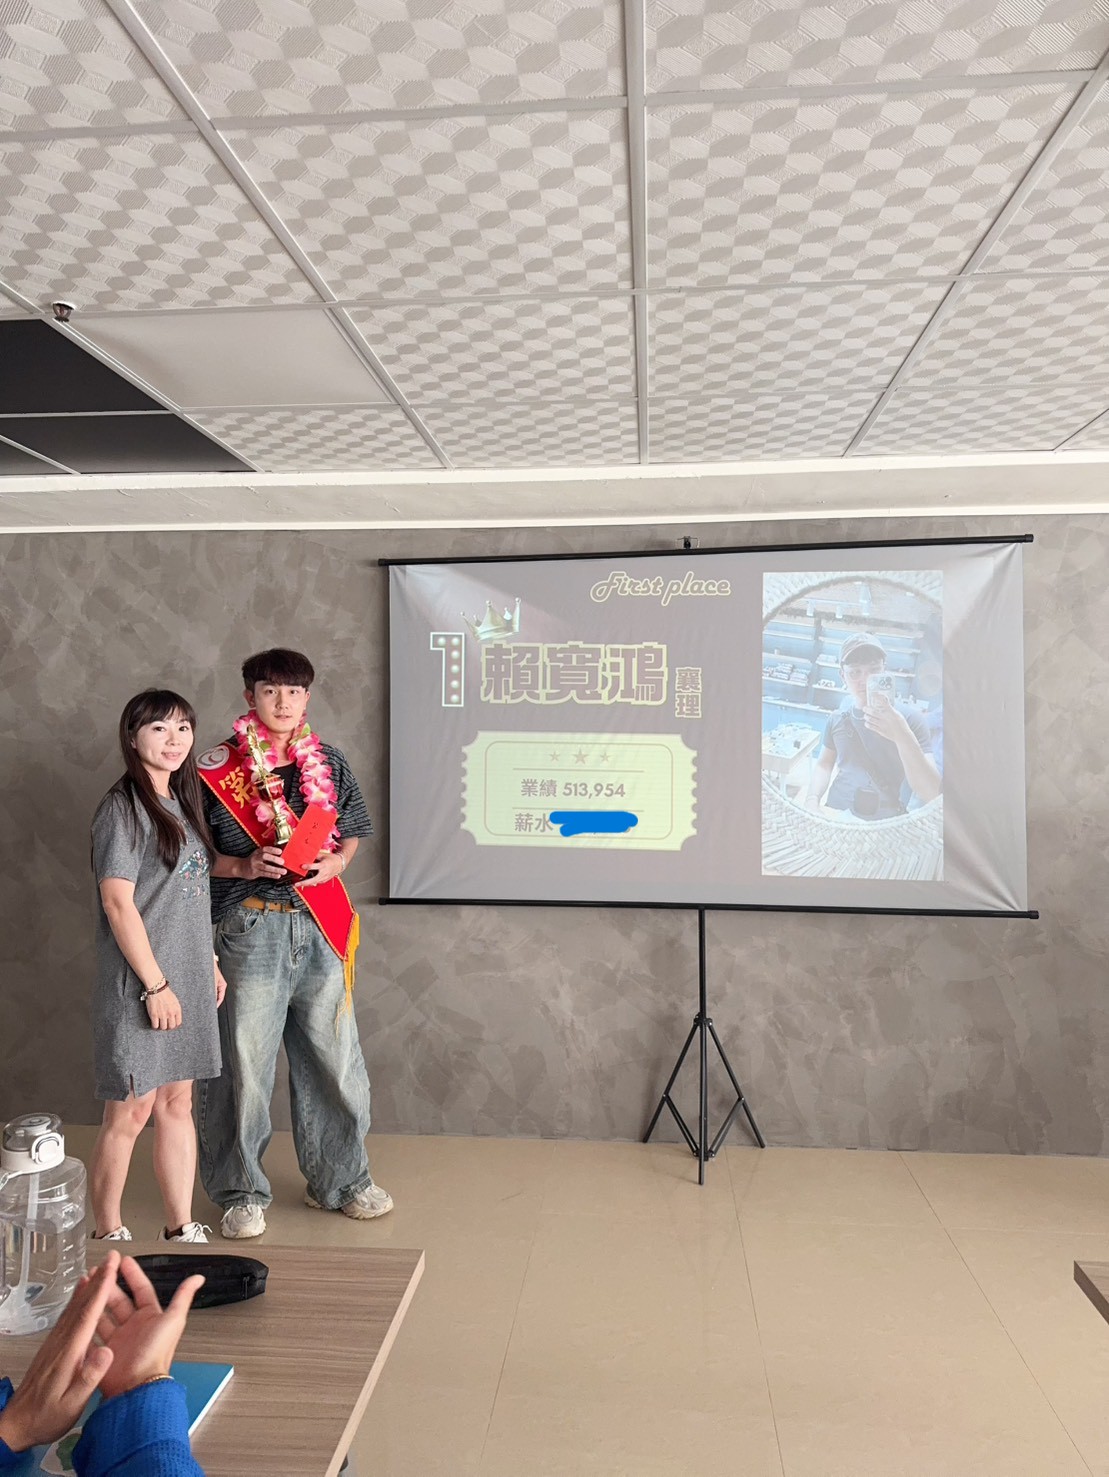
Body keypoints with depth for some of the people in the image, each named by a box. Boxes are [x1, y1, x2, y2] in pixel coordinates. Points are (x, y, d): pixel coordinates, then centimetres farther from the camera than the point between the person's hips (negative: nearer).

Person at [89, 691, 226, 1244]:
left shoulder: (181, 803, 11)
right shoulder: (123, 807, -13)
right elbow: (118, 904, -17)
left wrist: (209, 962, 16)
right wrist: (155, 984, -17)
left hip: (186, 977, 8)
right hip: (139, 983, -7)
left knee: (177, 1102, 14)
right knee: (130, 1110, 4)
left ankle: (181, 1228, 25)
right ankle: (108, 1235, 23)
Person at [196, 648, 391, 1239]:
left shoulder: (329, 764, 8)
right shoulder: (217, 768, -2)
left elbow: (351, 833, 17)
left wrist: (335, 862, -4)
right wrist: (244, 866, -14)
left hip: (320, 927, 3)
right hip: (250, 928, -3)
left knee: (333, 1055, 11)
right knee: (244, 1059, 4)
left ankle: (341, 1178, 30)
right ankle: (241, 1191, 25)